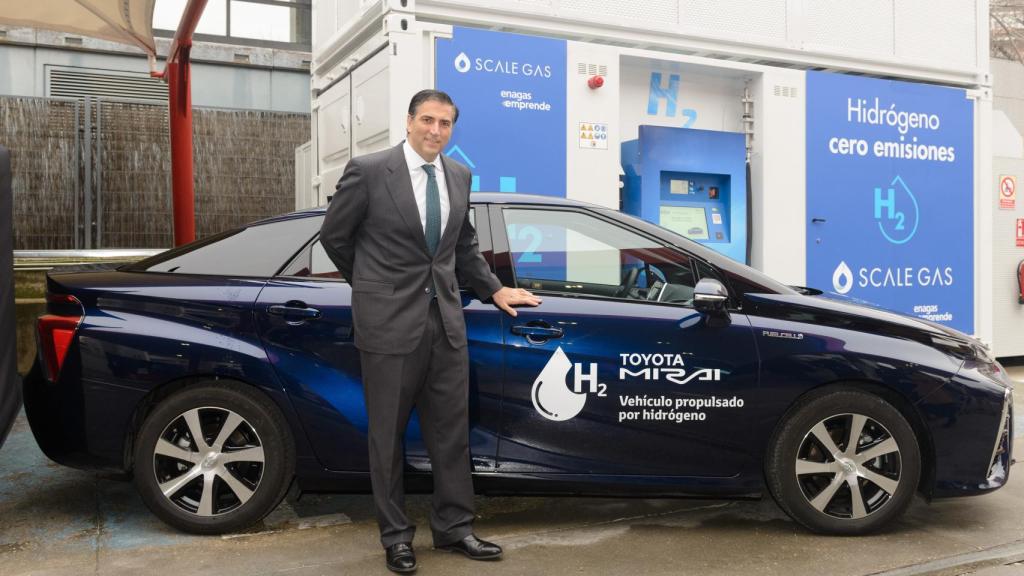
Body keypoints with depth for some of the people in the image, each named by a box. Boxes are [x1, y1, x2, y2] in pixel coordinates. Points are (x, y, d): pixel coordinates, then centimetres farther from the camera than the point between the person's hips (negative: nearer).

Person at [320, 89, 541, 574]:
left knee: (451, 430, 11)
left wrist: (494, 289, 16)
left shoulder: (458, 176, 8)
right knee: (388, 434, 8)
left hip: (446, 318, 5)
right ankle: (396, 535, 23)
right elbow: (334, 236, 2)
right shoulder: (368, 171, -8)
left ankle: (453, 528, 25)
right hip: (389, 321, -4)